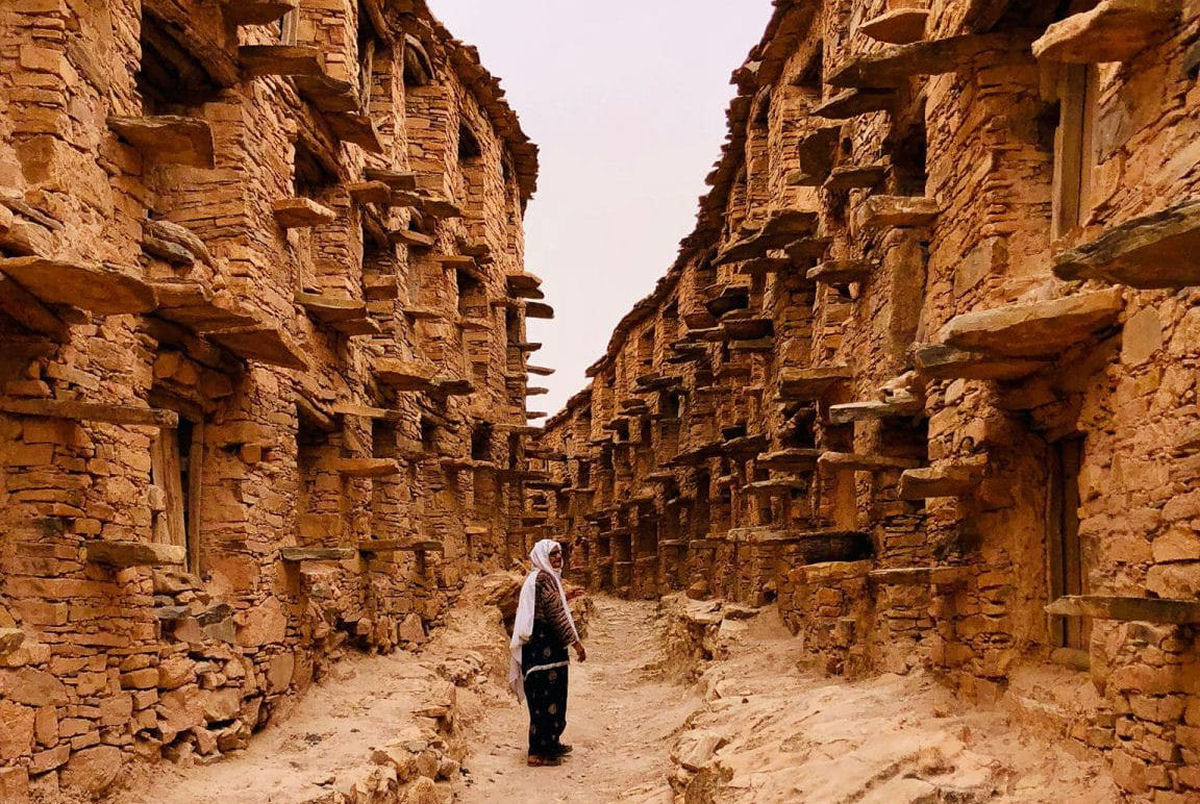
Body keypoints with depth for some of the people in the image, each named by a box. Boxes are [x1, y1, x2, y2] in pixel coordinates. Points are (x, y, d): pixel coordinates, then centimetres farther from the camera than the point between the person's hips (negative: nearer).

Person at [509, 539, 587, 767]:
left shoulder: (547, 577, 16)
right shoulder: (544, 578, -16)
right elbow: (555, 613, -21)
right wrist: (575, 641, -18)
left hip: (540, 644, 11)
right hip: (544, 646, -11)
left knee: (552, 695, 19)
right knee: (547, 695, -5)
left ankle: (550, 742, 30)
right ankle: (539, 752, 0)